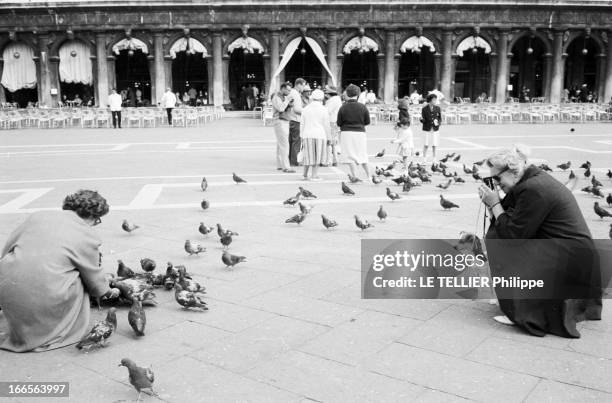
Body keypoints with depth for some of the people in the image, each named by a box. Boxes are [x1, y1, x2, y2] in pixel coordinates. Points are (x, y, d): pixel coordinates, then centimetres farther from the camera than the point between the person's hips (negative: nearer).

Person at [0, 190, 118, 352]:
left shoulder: (38, 216, 11)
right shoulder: (88, 237, 0)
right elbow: (95, 280, 11)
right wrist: (109, 292, 32)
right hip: (45, 299, -4)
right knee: (78, 278, 18)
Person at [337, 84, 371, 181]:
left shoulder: (343, 107, -7)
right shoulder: (362, 107, -4)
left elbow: (338, 123, -3)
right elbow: (367, 122, 3)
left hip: (346, 132, -2)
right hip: (360, 132, 2)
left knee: (349, 155, 5)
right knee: (362, 155, 15)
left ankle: (354, 176, 2)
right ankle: (369, 175, 20)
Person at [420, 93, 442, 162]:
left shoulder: (437, 108, 3)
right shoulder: (424, 109, -4)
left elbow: (440, 118, 10)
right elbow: (422, 120, -1)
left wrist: (438, 122, -10)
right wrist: (422, 119, -24)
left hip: (435, 129, 2)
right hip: (427, 129, -2)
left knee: (434, 144, 3)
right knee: (426, 144, -3)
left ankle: (434, 158, 15)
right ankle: (424, 158, 8)